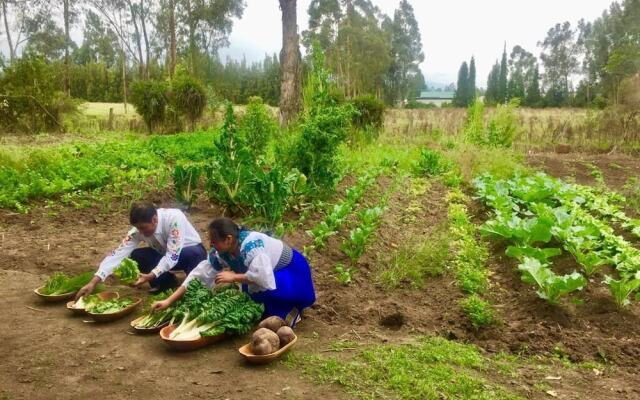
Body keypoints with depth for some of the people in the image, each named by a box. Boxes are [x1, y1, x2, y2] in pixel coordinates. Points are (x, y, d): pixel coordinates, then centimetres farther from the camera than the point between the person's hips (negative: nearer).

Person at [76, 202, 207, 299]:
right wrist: (93, 282, -31)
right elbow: (118, 253, -24)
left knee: (192, 254, -40)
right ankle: (167, 283, 2)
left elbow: (173, 256, -37)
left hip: (192, 252, -5)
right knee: (136, 256, -18)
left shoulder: (174, 218, -36)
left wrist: (150, 276, -45)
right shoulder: (139, 229, -20)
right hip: (165, 255, 5)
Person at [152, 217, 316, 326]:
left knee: (259, 288, -31)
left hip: (291, 270, -8)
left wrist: (234, 277, -32)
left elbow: (265, 278, -46)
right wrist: (169, 301, -12)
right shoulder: (221, 252, -13)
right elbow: (200, 274, -10)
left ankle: (291, 308, -6)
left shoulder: (250, 245, -36)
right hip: (271, 271, 8)